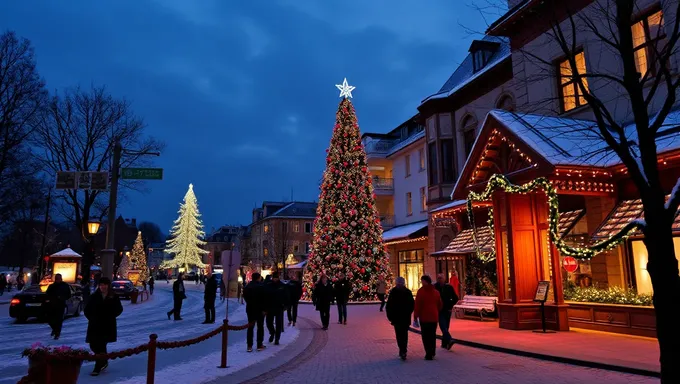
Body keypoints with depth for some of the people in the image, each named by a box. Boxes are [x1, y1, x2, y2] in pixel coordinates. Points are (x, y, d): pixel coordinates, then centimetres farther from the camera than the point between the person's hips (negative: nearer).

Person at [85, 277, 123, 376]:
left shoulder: (113, 297, 0)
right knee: (93, 345, 4)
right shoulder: (94, 296, 4)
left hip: (107, 326, -3)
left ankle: (98, 368, 4)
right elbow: (87, 310, 11)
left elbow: (119, 309, 6)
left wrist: (110, 317, -2)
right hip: (94, 325, 3)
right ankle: (103, 362, 29)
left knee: (101, 346, -6)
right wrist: (91, 318, 1)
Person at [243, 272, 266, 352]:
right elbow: (264, 298, -18)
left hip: (250, 309, 4)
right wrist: (264, 309, -13)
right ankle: (260, 345, 9)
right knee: (260, 327, 8)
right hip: (260, 309, -4)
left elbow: (245, 297, 6)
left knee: (250, 327, 10)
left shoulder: (247, 287, 2)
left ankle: (249, 346, 7)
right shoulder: (261, 286, -15)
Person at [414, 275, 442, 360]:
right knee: (433, 335, 15)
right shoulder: (436, 291, 8)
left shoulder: (421, 291, -11)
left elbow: (417, 305, -13)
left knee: (425, 336, 0)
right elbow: (440, 304, 13)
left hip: (424, 317, -5)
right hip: (434, 317, 6)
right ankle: (432, 353, 22)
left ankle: (429, 354, -4)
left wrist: (415, 316, -7)